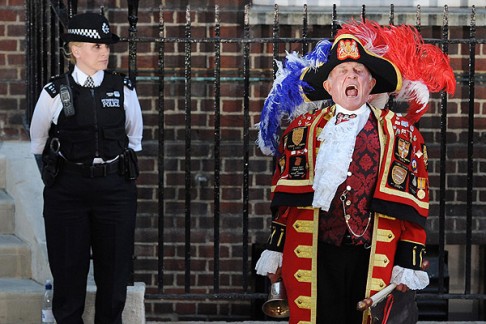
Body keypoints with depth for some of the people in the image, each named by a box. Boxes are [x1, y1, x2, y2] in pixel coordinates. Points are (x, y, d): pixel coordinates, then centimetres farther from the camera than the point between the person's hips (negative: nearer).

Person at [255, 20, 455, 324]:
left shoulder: (402, 134, 4)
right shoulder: (302, 129, 8)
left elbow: (412, 205, 2)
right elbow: (285, 198, 9)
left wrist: (408, 265, -2)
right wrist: (276, 253, 6)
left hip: (376, 261, 0)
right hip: (315, 257, 1)